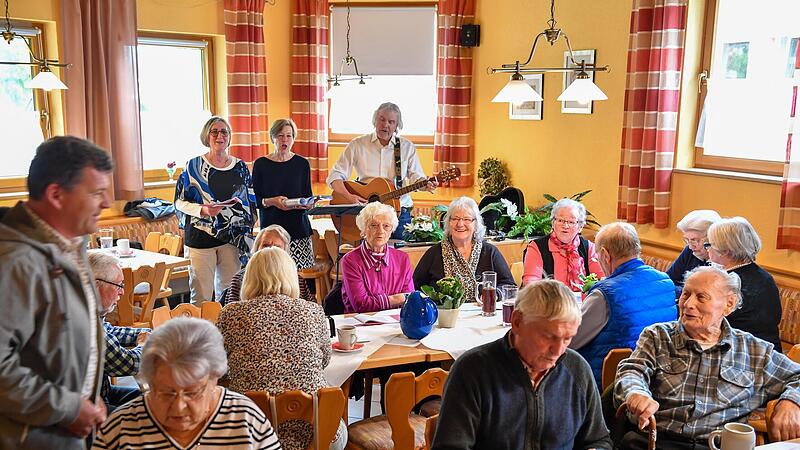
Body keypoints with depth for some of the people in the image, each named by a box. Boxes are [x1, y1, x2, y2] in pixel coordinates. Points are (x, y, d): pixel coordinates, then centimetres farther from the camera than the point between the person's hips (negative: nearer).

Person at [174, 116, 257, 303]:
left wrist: (247, 235, 7)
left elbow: (251, 204, 14)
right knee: (201, 296, -2)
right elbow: (180, 202, 0)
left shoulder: (240, 167, 9)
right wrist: (202, 210, -17)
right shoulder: (194, 166, 0)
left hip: (232, 238, 3)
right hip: (200, 237, -2)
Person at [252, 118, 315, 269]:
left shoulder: (302, 164, 9)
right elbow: (255, 200, 4)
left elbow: (308, 197, 13)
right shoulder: (261, 164, 5)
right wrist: (272, 201, -14)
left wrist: (305, 204, -9)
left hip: (298, 229, 1)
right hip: (271, 227, -1)